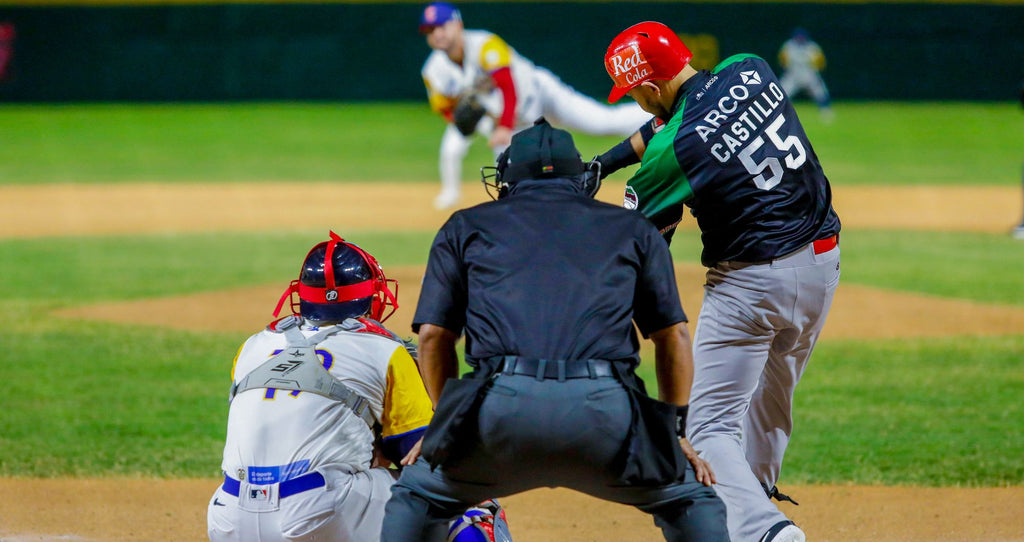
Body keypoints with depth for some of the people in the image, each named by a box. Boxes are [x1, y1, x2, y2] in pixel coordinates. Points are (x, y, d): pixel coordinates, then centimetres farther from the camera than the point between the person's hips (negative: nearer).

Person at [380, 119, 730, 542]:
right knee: (691, 499, 23)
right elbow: (673, 335, 24)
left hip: (502, 407, 0)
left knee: (416, 497, 25)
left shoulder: (467, 227, 26)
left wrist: (449, 421, 29)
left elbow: (433, 335, 19)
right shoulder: (632, 229, 27)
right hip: (605, 409, 0)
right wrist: (675, 428, 29)